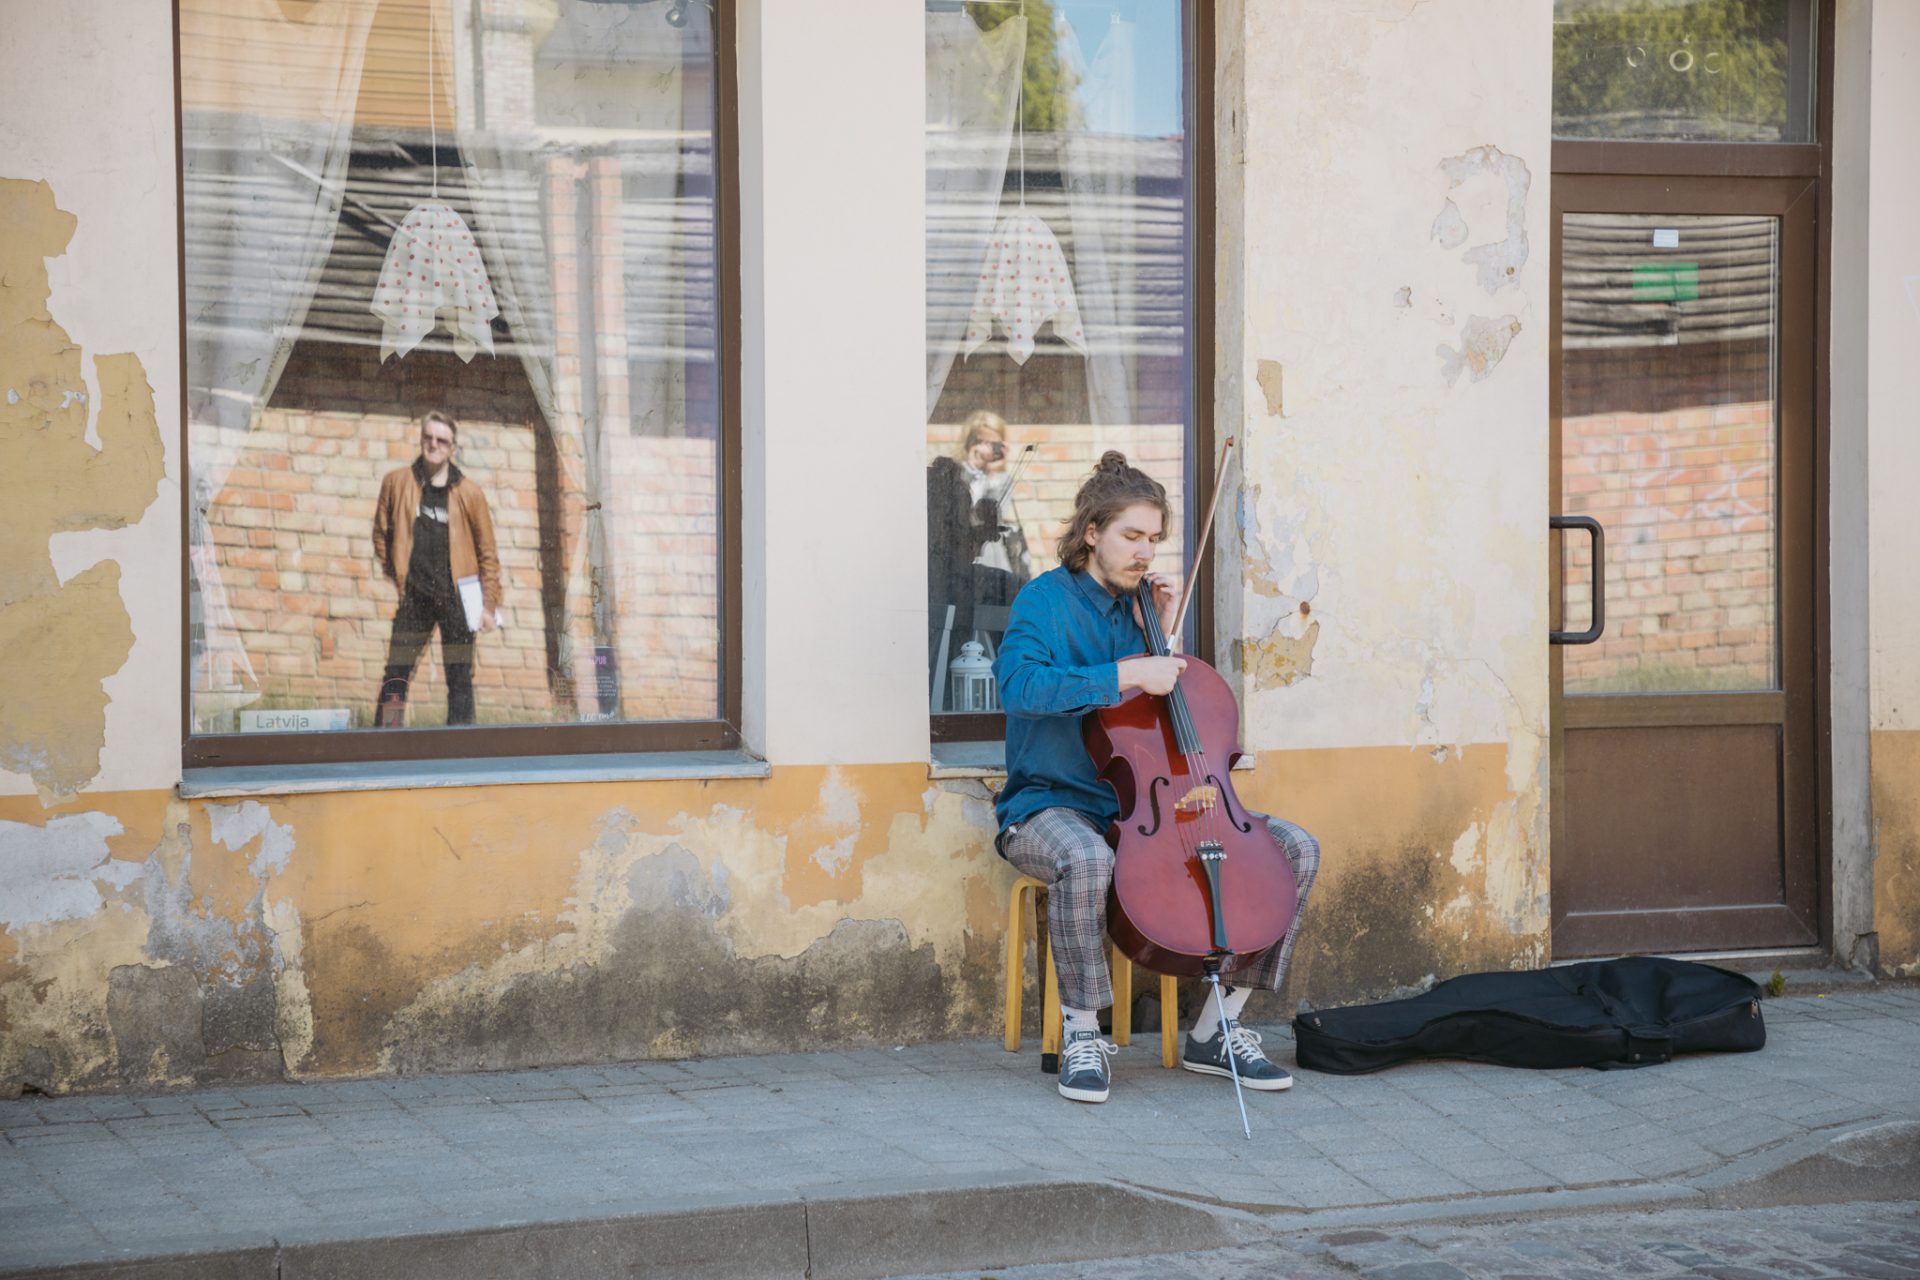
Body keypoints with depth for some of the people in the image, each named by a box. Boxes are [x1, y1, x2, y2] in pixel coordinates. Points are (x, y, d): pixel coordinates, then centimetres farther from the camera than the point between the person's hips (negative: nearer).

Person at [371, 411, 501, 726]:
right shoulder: (396, 483, 5)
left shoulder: (469, 493, 2)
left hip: (456, 596, -1)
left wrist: (490, 605, 1)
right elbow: (381, 533, 16)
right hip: (413, 596, 1)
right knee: (395, 675, -2)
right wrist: (392, 578, 8)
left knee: (460, 678, 3)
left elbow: (487, 552, 5)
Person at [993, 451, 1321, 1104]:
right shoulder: (1045, 600, -6)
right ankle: (1081, 1033, -22)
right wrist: (1125, 673, -30)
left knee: (1296, 848, -6)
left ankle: (1214, 1031, -3)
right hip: (1053, 805, -7)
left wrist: (1162, 638, 3)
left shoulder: (1138, 606, 13)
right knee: (1086, 860, -44)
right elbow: (1020, 684, -27)